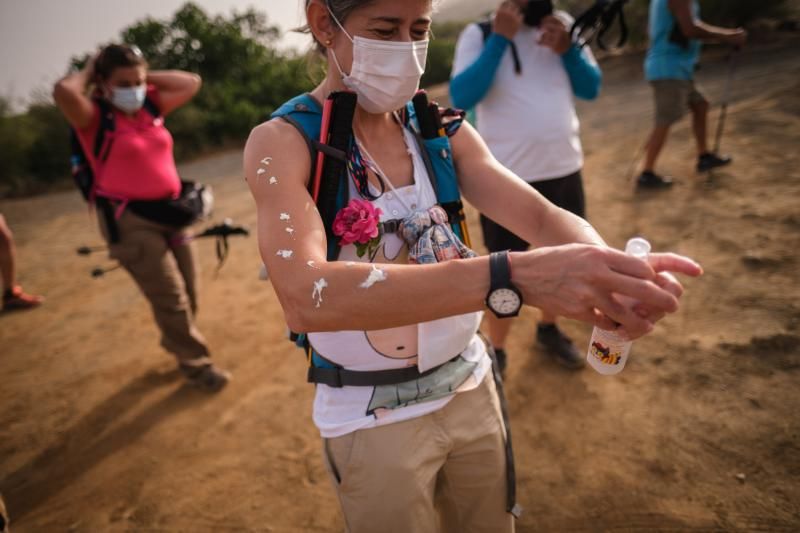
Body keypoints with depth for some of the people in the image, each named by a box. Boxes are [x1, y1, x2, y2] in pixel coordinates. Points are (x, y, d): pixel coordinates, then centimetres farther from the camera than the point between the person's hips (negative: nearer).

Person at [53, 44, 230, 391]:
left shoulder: (152, 106, 10)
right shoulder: (94, 118, -7)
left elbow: (191, 83, 12)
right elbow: (63, 91, -27)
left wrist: (147, 76, 7)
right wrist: (88, 73, -7)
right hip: (128, 220, -6)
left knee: (189, 293, 13)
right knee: (171, 298, -6)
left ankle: (177, 344, 39)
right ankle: (195, 363, 11)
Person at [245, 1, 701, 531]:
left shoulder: (442, 130, -2)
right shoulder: (281, 142, -18)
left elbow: (542, 216, -10)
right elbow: (306, 296, -36)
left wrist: (615, 270, -33)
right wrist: (515, 276, -45)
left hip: (470, 386, 5)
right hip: (371, 418, -4)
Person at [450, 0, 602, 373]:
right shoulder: (479, 33, -8)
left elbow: (591, 89, 5)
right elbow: (461, 98, -21)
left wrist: (568, 49, -12)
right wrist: (500, 37, -23)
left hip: (564, 170, 5)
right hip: (507, 178, -5)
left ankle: (548, 329, 41)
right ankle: (496, 352, 24)